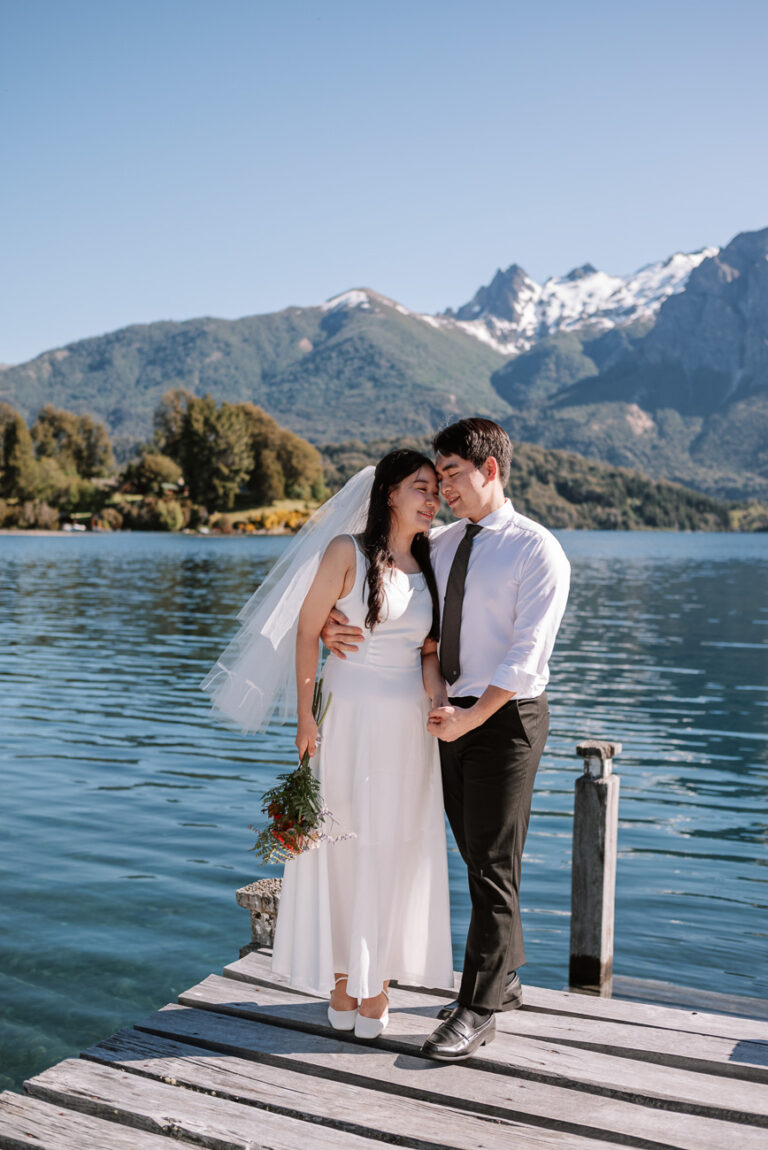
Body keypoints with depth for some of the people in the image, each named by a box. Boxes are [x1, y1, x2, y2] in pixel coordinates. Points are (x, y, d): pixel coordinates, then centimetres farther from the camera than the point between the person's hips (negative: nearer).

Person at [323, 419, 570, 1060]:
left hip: (505, 718, -6)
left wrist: (475, 715, -22)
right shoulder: (438, 545, 9)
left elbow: (528, 652, -16)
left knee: (493, 864, 0)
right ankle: (504, 980, 33)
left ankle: (479, 1008, 13)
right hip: (452, 715, 6)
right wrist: (330, 624, -9)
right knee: (477, 857, 16)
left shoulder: (537, 550, -10)